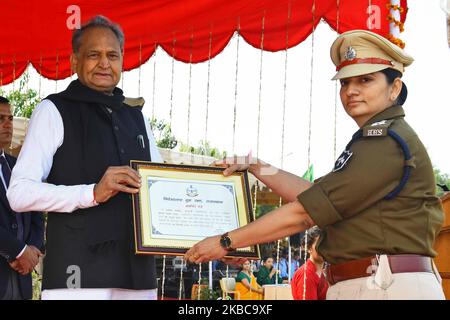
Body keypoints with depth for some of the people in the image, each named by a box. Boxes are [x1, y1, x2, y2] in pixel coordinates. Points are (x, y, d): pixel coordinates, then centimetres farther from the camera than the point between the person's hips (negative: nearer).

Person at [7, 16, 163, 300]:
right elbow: (20, 193, -8)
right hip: (79, 272, -5)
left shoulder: (135, 116, 18)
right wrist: (93, 193, -20)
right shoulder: (54, 111, 1)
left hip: (138, 269, 5)